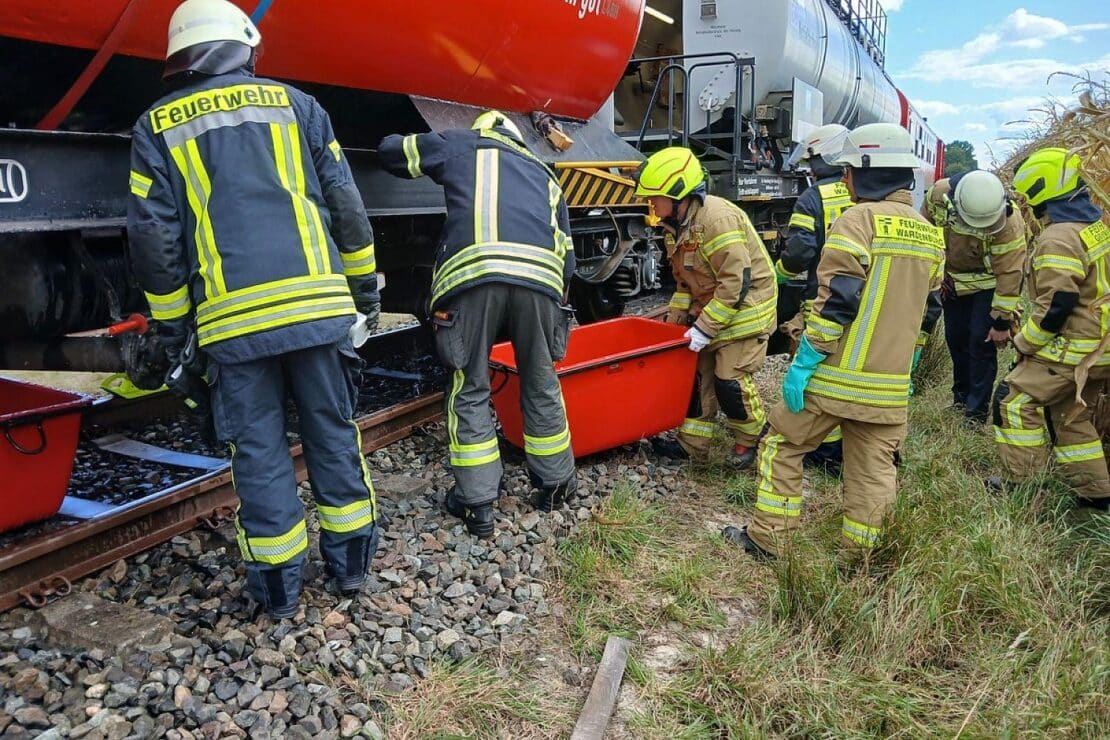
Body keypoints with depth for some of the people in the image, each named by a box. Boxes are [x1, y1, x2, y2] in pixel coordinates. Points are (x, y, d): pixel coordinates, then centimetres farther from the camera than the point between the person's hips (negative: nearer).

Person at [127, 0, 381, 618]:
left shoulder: (157, 127, 11)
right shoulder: (294, 103, 12)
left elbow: (154, 239, 5)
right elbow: (346, 206, 7)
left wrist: (176, 333, 11)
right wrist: (365, 288, 17)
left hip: (231, 319, 0)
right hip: (316, 303, 1)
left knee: (258, 449, 8)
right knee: (333, 432, 12)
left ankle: (279, 583, 17)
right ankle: (351, 560, 23)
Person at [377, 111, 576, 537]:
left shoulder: (463, 145, 28)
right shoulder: (543, 175, 35)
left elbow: (391, 151, 37)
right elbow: (565, 253, 28)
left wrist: (431, 165, 56)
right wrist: (555, 305, 40)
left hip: (471, 274, -2)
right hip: (539, 278, 3)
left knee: (470, 392, 10)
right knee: (542, 386, 18)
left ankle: (477, 505, 12)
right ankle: (555, 486, 31)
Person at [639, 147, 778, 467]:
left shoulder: (718, 219, -27)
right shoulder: (677, 224, 3)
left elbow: (736, 283, -28)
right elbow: (684, 279, 12)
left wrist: (705, 328, -26)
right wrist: (675, 320, 5)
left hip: (745, 305, -9)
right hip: (707, 305, 9)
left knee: (730, 380, -8)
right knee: (697, 372, 8)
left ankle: (752, 437, 17)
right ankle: (692, 442, 18)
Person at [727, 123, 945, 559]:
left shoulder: (859, 220, -12)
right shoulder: (929, 235, 12)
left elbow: (836, 301, -19)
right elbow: (928, 312, 18)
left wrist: (804, 362, -15)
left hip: (837, 375, -6)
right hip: (890, 387, 6)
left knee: (783, 443, 10)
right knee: (873, 471, 13)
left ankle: (767, 539, 15)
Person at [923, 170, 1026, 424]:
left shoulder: (1008, 223, -33)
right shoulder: (940, 194, -24)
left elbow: (1008, 273, -26)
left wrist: (1002, 321, -22)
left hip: (990, 282, -4)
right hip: (954, 279, 4)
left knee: (981, 343, -8)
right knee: (955, 338, 12)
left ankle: (976, 414, 1)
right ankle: (961, 399, 31)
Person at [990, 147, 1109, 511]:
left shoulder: (1059, 238, -22)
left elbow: (1056, 304, -24)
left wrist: (1024, 343, -12)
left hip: (1074, 348, -10)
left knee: (1015, 400, -1)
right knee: (1068, 413, 20)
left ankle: (1020, 482, 4)